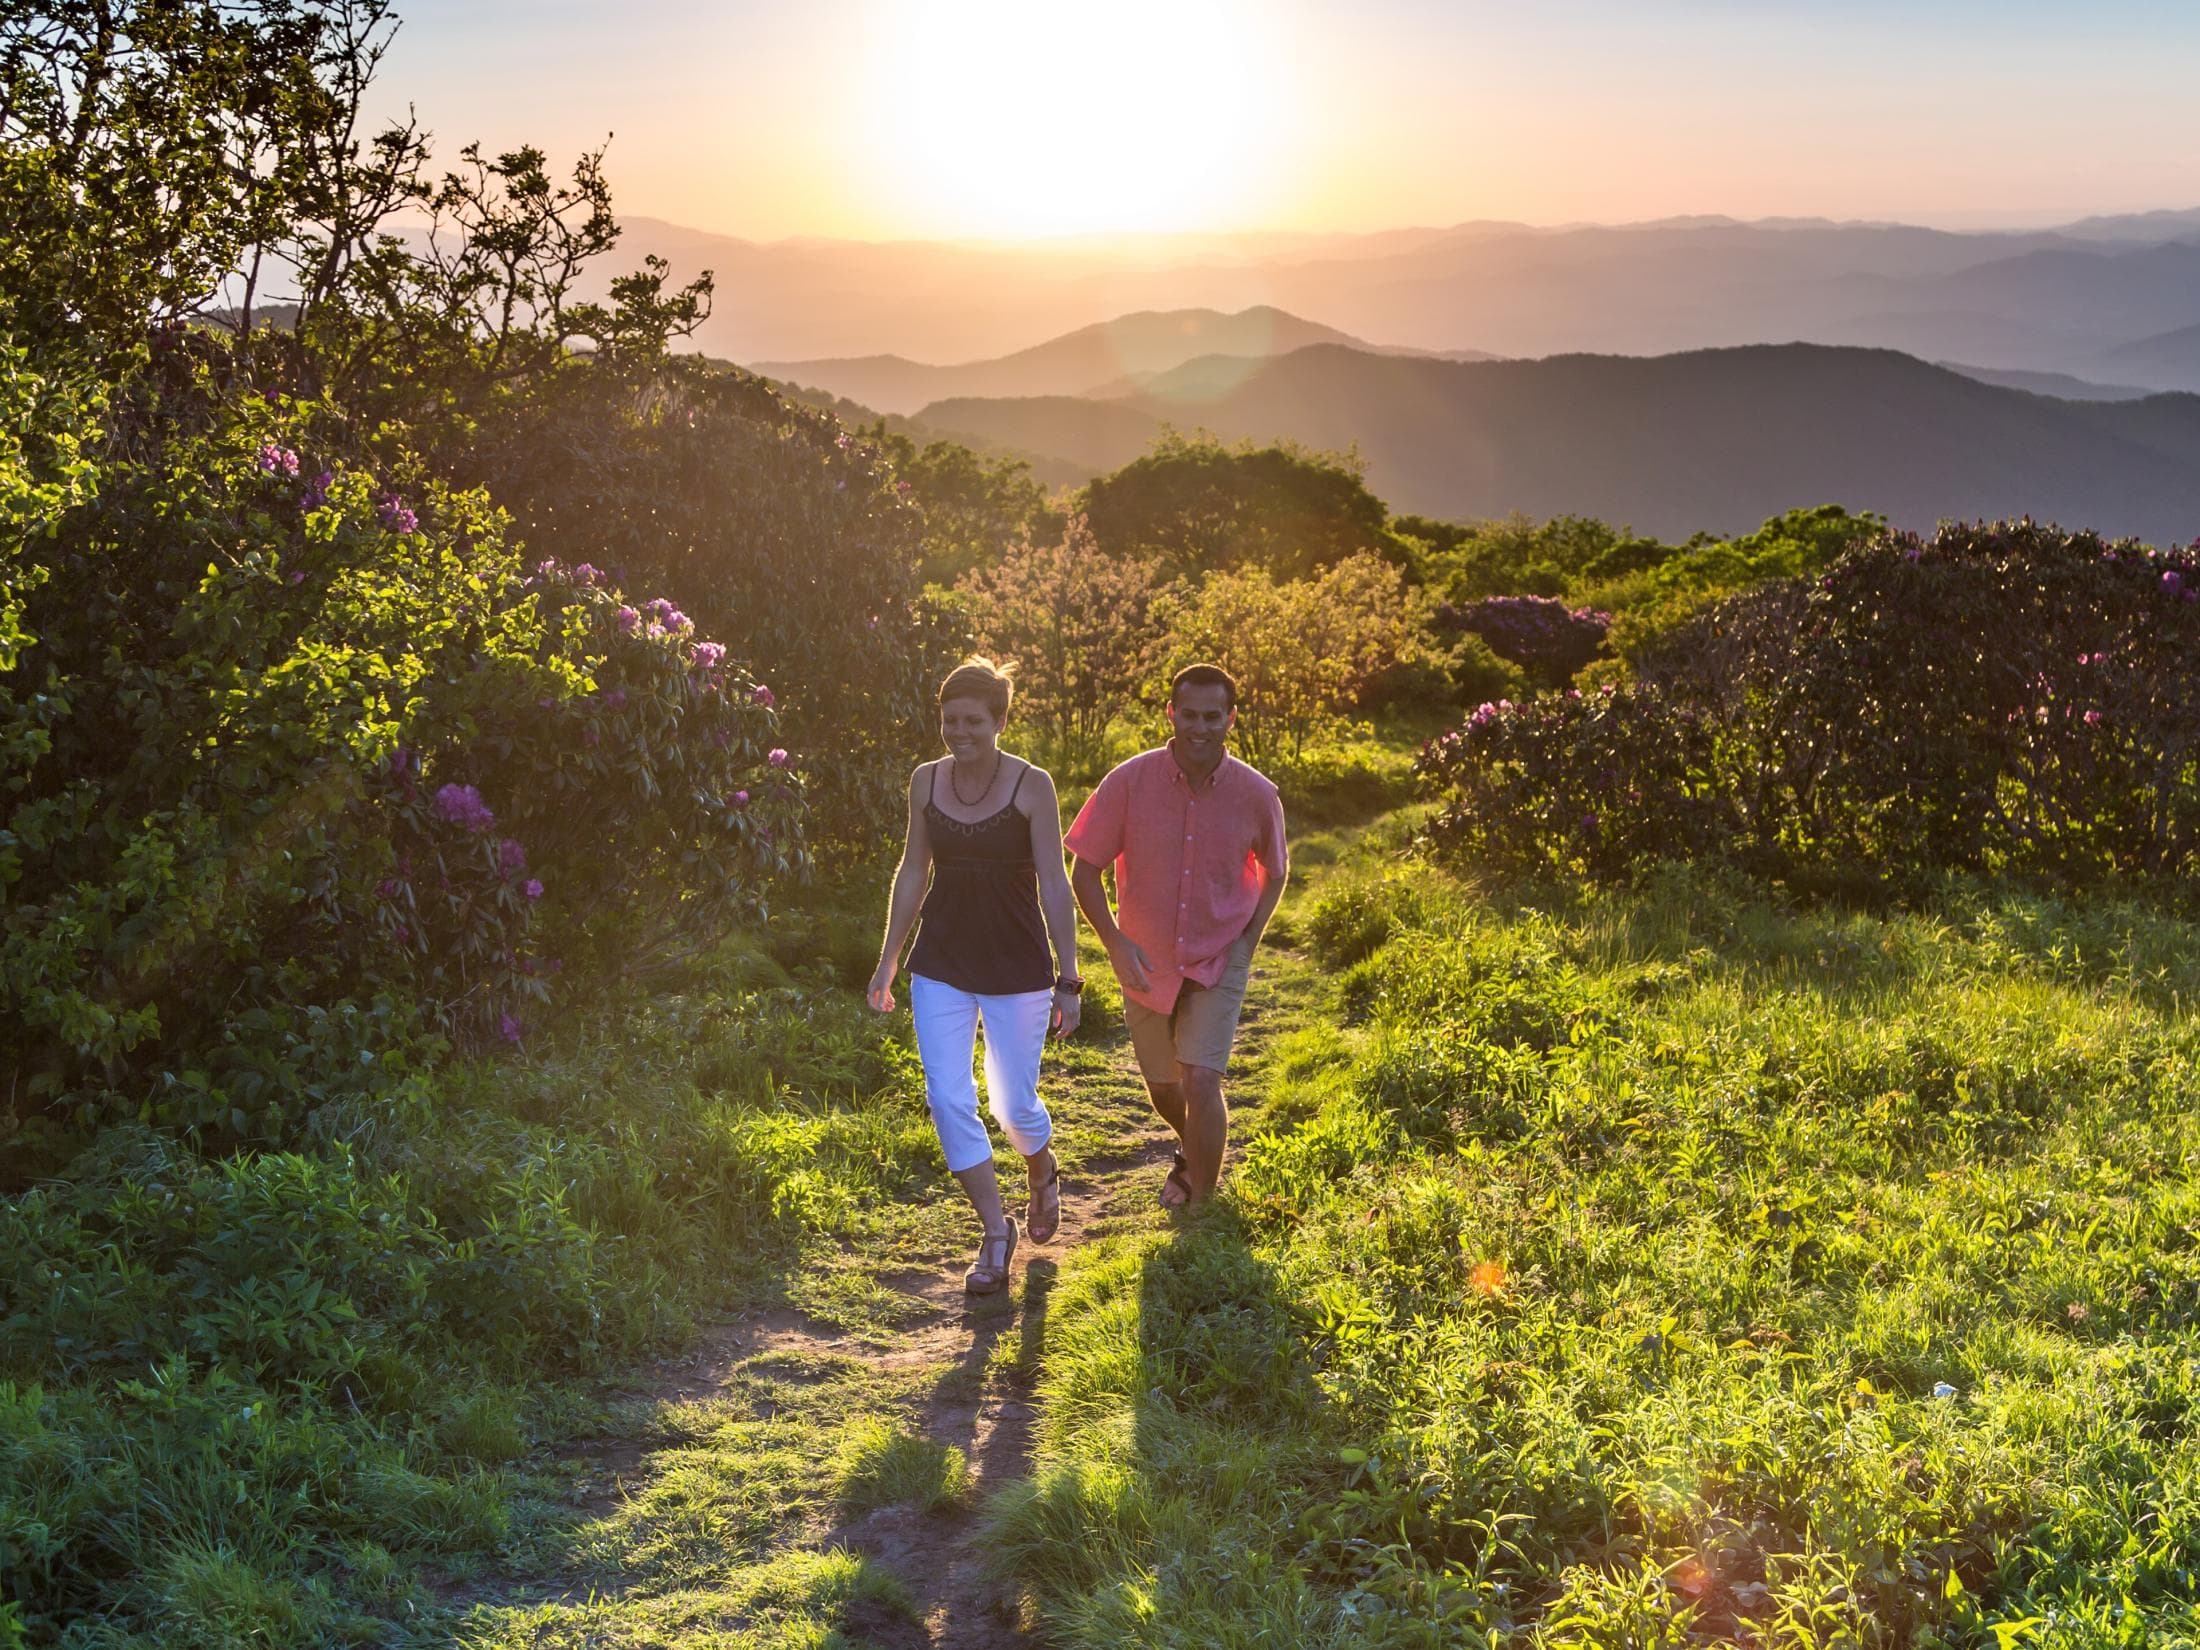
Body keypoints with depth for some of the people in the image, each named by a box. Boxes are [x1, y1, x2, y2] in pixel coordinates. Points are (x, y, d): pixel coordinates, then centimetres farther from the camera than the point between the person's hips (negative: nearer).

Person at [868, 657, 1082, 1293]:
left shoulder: (1031, 786, -10)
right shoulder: (925, 781, 1)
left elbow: (1055, 886, -8)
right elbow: (913, 872, 11)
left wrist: (1068, 979, -9)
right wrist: (888, 960, 13)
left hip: (1017, 968, -3)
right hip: (941, 968, 3)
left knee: (1014, 1104, 5)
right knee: (948, 1100, -4)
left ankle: (1042, 1170, 40)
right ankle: (996, 1231, 11)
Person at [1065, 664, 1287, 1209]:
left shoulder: (1256, 795, -12)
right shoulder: (1129, 783, -15)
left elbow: (1275, 869, 8)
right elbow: (1086, 869, -7)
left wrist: (1249, 940, -3)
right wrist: (1116, 944, -17)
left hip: (1219, 964, -2)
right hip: (1148, 965, 2)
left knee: (1201, 1082, -17)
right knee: (1163, 1090, 18)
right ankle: (1194, 1154, 52)